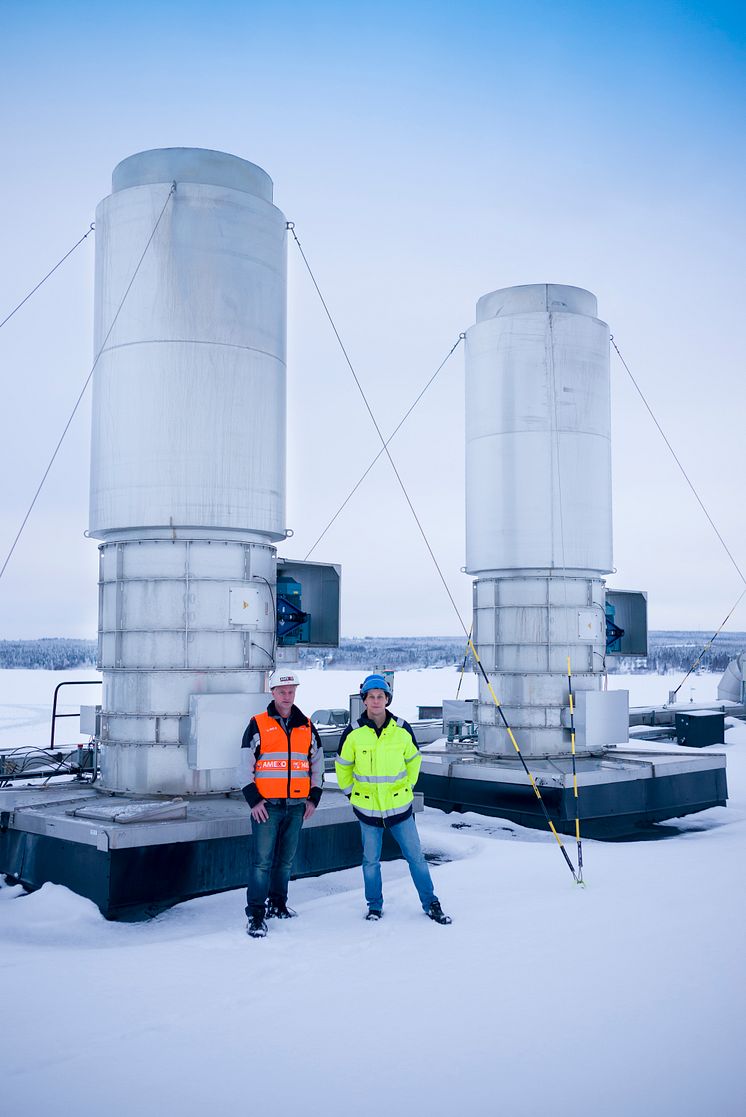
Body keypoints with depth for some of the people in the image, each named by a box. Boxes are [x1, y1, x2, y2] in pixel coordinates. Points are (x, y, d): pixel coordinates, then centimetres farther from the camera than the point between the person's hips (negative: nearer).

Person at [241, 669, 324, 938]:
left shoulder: (307, 727, 10)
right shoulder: (257, 725, -1)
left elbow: (317, 763, 18)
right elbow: (245, 766, -2)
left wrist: (313, 798, 10)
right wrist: (253, 800, -8)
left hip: (296, 805, 4)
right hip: (267, 804, -4)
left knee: (286, 859, 13)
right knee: (262, 860, -6)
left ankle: (278, 903, 28)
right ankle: (256, 913, 0)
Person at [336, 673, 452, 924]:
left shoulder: (402, 730, -7)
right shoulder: (353, 733, -10)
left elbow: (414, 759, 12)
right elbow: (343, 766, 7)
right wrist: (350, 791, 9)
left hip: (399, 805, 1)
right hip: (367, 807, 0)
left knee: (416, 857, 6)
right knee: (371, 861, 10)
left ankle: (431, 904, 20)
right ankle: (374, 905, 28)